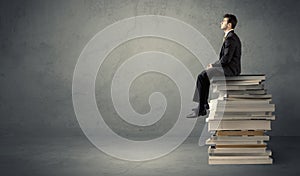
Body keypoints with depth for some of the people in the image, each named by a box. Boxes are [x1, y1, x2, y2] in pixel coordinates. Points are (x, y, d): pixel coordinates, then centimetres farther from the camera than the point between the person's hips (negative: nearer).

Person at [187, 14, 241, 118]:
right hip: (228, 67, 11)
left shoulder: (231, 38, -17)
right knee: (203, 74, 16)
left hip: (230, 69, -11)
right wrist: (214, 64, 9)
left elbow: (226, 59, -23)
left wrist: (213, 65, -10)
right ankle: (204, 104, 19)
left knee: (202, 77, -13)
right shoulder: (230, 36, 16)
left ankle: (201, 109, -11)